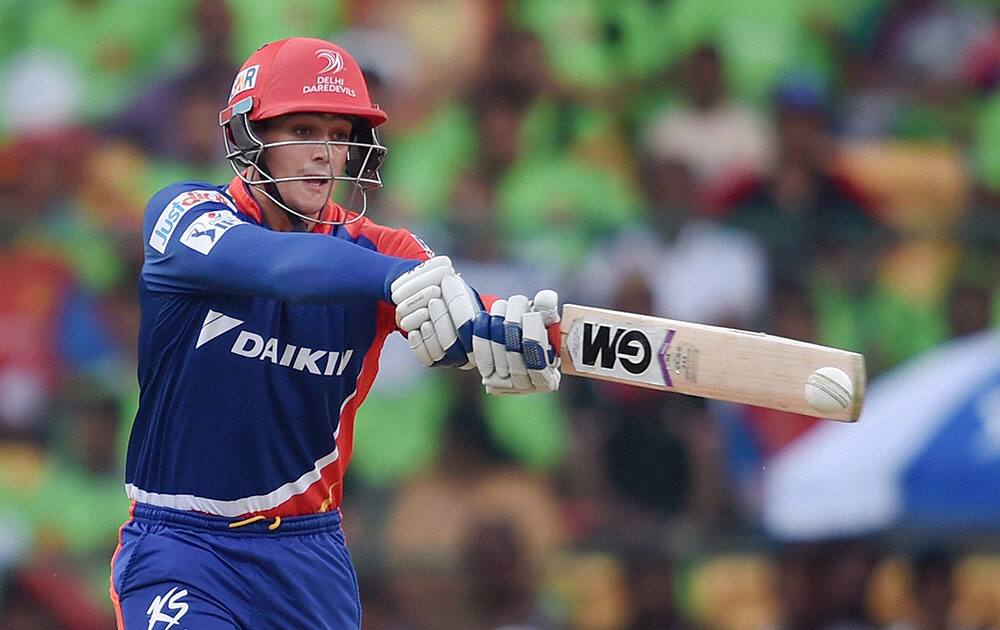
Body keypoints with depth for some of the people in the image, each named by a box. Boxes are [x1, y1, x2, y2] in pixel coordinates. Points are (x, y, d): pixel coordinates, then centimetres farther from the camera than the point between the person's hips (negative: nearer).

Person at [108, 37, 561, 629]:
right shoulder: (182, 212, -8)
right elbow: (278, 263, -29)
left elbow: (464, 326, -19)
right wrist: (401, 277, -47)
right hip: (179, 547, -4)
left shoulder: (373, 249, 0)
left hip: (312, 557, 4)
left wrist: (517, 331, -44)